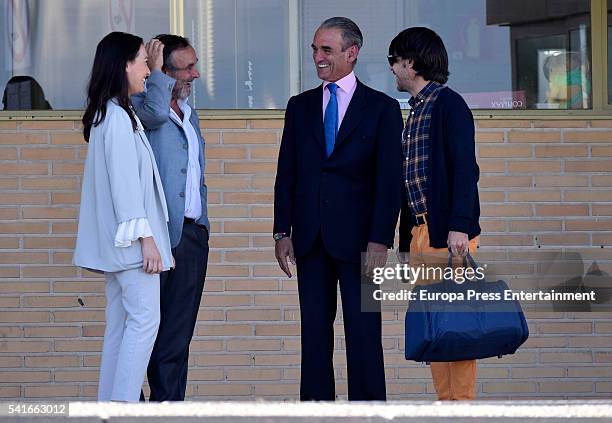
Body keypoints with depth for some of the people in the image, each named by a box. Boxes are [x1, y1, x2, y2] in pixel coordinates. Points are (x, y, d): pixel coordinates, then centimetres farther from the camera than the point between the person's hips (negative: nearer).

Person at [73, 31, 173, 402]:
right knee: (145, 317, -13)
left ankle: (109, 404, 7)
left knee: (121, 322, 8)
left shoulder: (106, 115, 17)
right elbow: (125, 182, -18)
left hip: (117, 240, 10)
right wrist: (145, 236, -19)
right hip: (131, 235, -10)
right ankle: (123, 405, -18)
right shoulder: (118, 117, -14)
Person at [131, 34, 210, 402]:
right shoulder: (137, 106, -6)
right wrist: (156, 71, -17)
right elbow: (155, 112, -31)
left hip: (192, 233, 7)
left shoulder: (190, 114, 20)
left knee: (179, 333, 8)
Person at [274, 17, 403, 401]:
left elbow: (390, 179, -4)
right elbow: (286, 174, 12)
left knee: (363, 331, -2)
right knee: (314, 329, 5)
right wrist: (283, 232, 4)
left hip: (357, 238, -3)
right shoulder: (300, 106, 12)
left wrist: (380, 240, -12)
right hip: (311, 239, 4)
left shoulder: (382, 108, 1)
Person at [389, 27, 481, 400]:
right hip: (419, 230, 9)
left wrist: (460, 227, -23)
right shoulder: (416, 111, 20)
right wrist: (407, 239, 19)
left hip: (447, 232, -9)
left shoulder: (449, 104, -7)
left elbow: (465, 168, -15)